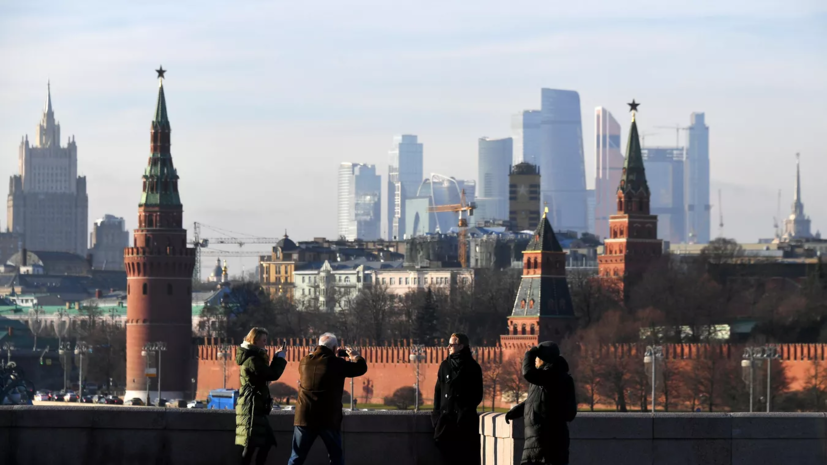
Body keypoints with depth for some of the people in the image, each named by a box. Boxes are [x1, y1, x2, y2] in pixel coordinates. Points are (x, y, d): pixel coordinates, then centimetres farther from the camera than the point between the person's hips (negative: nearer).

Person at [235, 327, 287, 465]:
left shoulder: (253, 357, 16)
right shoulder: (252, 360, -15)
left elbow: (267, 373, 21)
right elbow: (273, 375, -19)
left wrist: (277, 357, 14)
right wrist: (280, 357, -5)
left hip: (257, 408, 10)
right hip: (253, 408, -10)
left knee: (267, 442, 10)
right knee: (251, 445, -10)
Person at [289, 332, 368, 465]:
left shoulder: (304, 362, 5)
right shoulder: (336, 363, -7)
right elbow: (362, 367, 2)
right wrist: (355, 355, 23)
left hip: (304, 418, 3)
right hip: (329, 419, -3)